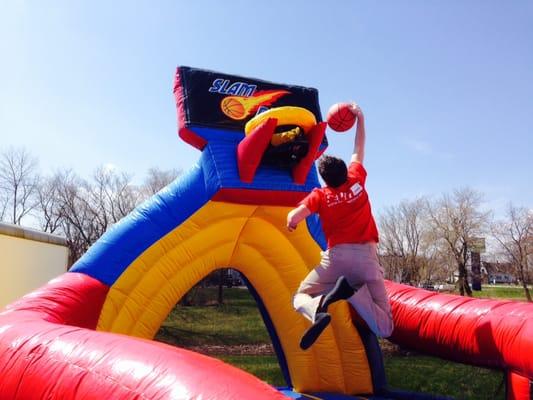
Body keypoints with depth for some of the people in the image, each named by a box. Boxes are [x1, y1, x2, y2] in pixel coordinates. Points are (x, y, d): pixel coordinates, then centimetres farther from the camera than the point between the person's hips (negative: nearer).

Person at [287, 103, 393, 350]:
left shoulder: (320, 195, 5)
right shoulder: (357, 180, 12)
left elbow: (292, 219, -6)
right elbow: (358, 152, 29)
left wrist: (290, 223, 18)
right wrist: (360, 119, 37)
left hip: (336, 256, -1)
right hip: (366, 257, 1)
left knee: (300, 297, 20)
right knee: (384, 329, 2)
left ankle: (318, 312, -19)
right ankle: (352, 291, -27)